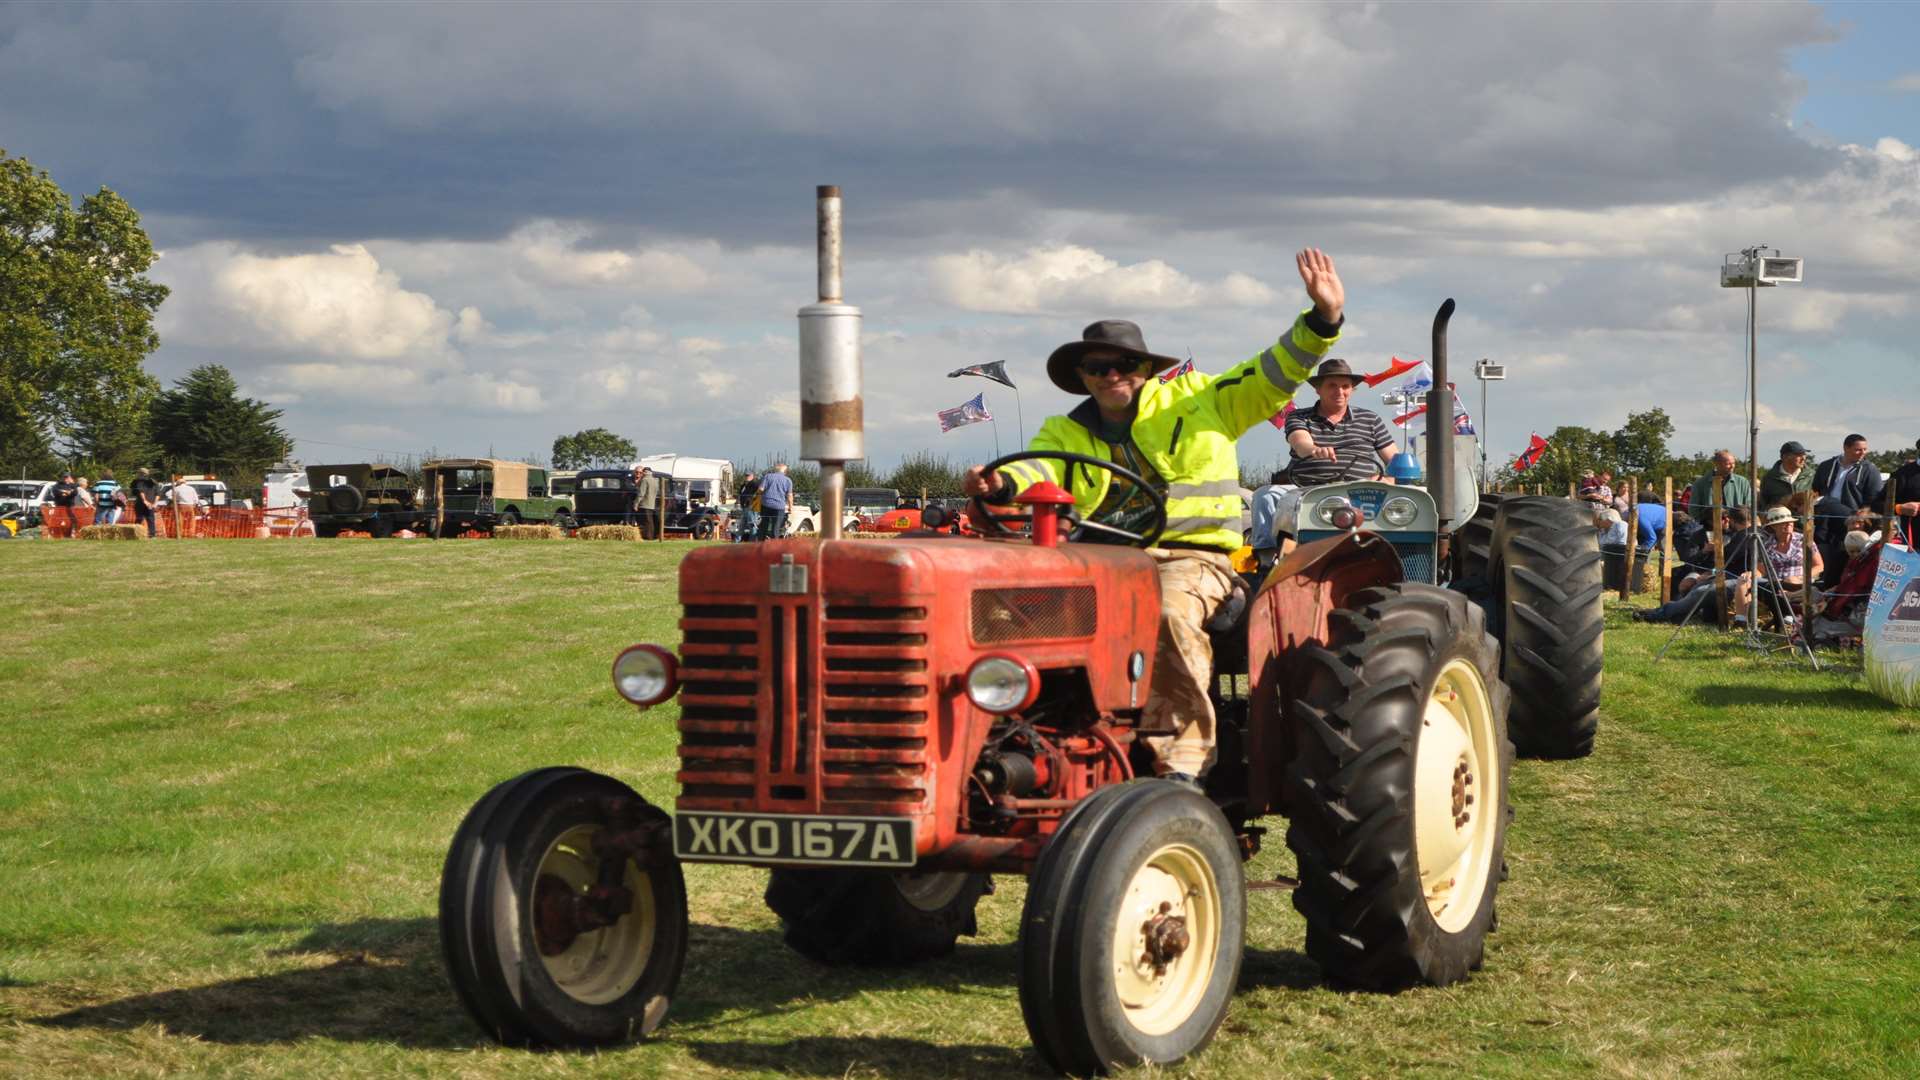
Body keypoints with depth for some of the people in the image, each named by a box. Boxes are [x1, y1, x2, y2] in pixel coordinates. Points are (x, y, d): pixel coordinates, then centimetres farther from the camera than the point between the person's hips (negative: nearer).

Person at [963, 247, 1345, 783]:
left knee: (1171, 615, -38)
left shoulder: (1196, 400, 14)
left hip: (1190, 556, -2)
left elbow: (1274, 375, 11)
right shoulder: (1066, 433, 17)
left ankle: (1181, 761, -37)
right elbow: (1037, 470, -3)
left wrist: (1323, 320, -3)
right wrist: (1001, 484, -27)